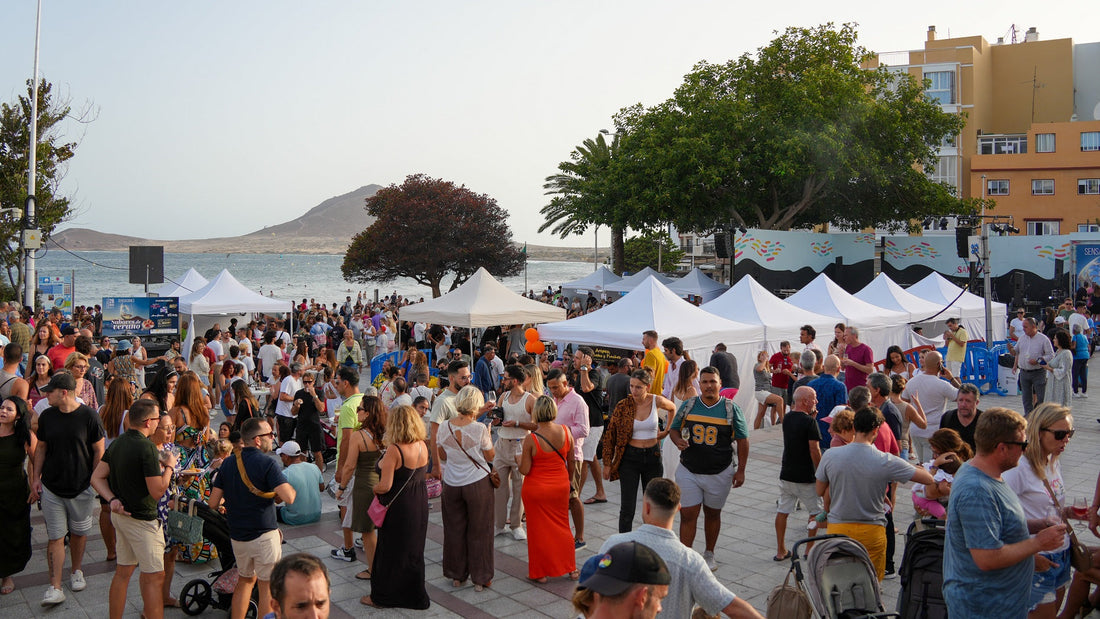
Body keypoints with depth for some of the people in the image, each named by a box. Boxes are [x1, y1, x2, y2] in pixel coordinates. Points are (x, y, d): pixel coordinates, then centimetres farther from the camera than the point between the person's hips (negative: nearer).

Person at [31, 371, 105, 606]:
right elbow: (41, 448, 12)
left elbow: (99, 450, -4)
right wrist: (36, 477, 7)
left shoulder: (88, 416, -10)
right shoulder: (47, 416, 2)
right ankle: (55, 588, 0)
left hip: (82, 488, -2)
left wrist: (94, 480, -5)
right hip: (51, 488, 2)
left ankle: (77, 571, 33)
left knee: (79, 532, 12)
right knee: (56, 537, -1)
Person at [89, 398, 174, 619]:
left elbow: (97, 478, 8)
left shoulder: (117, 443, 6)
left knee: (123, 572, 19)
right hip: (141, 520, -9)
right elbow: (157, 491, -22)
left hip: (121, 515, 9)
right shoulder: (146, 447, -22)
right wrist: (169, 466, -8)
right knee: (154, 577, -1)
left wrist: (112, 499, -3)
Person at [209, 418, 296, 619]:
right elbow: (289, 498, -25)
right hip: (264, 534, -6)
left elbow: (213, 503, 5)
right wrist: (290, 486, -3)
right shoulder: (266, 463, -16)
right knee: (267, 586, 7)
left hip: (237, 535, 6)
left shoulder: (228, 463, 3)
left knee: (245, 580, 24)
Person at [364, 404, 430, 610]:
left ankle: (382, 596, 23)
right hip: (419, 503, 7)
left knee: (390, 551, 9)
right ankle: (415, 596, 29)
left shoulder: (394, 450, -23)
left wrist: (373, 489, -2)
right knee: (413, 550, 18)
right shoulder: (422, 446, -3)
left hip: (398, 507, -7)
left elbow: (385, 486, -24)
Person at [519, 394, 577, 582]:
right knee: (562, 526, 19)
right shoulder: (565, 432, -10)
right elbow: (571, 461, 2)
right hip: (560, 487, 4)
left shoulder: (531, 439, -22)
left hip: (536, 489, -4)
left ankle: (541, 573, 21)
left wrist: (520, 459, 3)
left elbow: (524, 470, -17)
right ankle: (571, 568, 27)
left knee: (539, 529, 11)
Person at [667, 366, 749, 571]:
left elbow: (742, 440, 1)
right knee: (688, 515, -3)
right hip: (688, 471, 0)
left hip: (720, 473, 0)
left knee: (713, 514, 14)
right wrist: (678, 441, -13)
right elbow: (674, 429, 11)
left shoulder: (731, 409, -3)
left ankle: (709, 554, 32)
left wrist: (740, 470, -3)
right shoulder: (688, 405, 1)